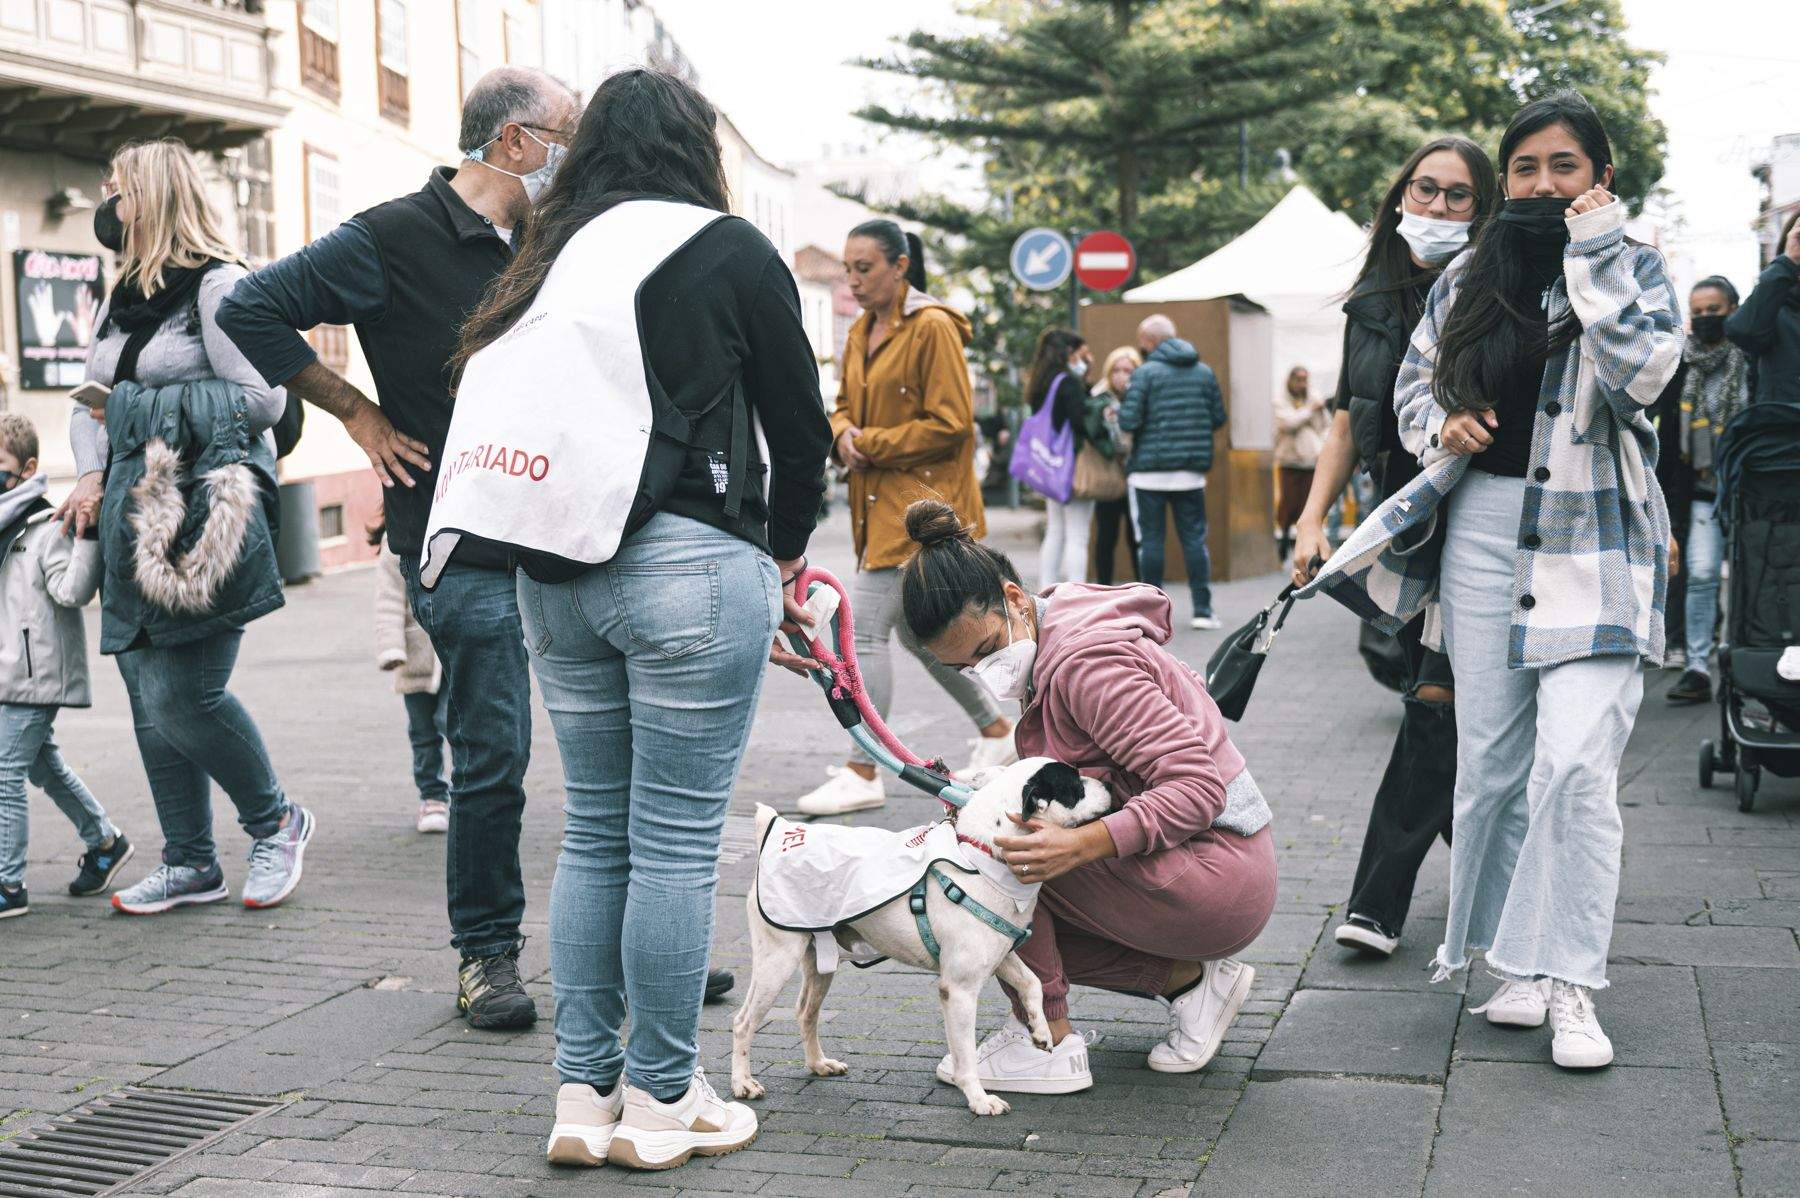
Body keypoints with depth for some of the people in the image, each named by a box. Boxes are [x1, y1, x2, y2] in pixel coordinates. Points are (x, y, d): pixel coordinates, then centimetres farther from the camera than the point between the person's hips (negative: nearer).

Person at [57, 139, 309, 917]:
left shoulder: (217, 285, -6)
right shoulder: (118, 301, 19)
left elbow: (263, 399, -12)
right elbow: (90, 404, 24)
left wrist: (154, 409, -7)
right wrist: (91, 475, 6)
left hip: (203, 513, -8)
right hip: (134, 517, 8)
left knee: (185, 697, -12)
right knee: (150, 702, 7)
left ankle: (276, 824, 10)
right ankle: (190, 865, 16)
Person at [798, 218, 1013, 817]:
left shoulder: (933, 329, -13)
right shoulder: (861, 332, 13)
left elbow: (950, 424, -16)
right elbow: (844, 404, 20)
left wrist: (871, 444, -15)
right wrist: (844, 435, -3)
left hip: (921, 501, -9)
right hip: (879, 501, 9)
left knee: (864, 629, -13)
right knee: (914, 630, 17)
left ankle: (863, 773, -6)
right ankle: (999, 730, 32)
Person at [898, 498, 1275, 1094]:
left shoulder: (1085, 661, -21)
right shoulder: (1049, 642, 8)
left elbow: (1198, 786, -27)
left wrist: (1079, 846, -36)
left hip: (1219, 882, -10)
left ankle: (1048, 1040, -11)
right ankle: (1189, 979, 11)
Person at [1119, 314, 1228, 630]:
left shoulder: (1145, 372, -8)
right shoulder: (1204, 371, 8)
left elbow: (1129, 420, -14)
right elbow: (1218, 418, 9)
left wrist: (1118, 412, 7)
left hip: (1149, 470, -3)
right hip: (1191, 472, 4)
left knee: (1150, 540, 4)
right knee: (1194, 538, 8)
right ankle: (1203, 610, 5)